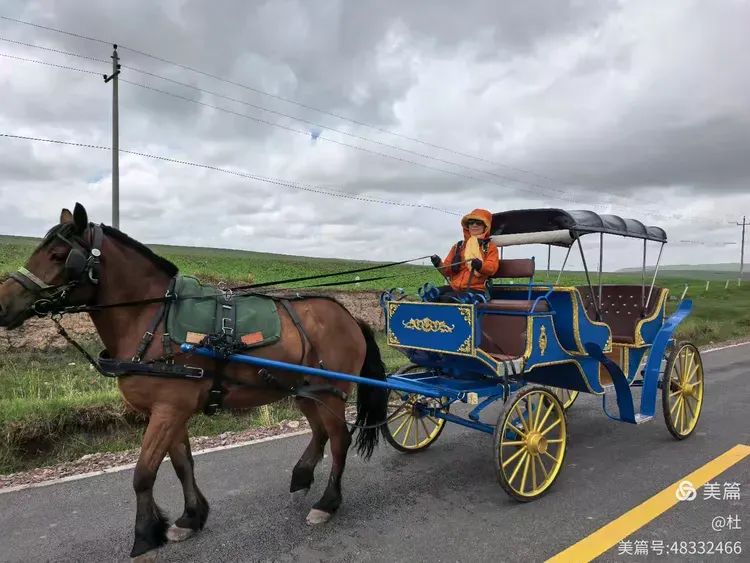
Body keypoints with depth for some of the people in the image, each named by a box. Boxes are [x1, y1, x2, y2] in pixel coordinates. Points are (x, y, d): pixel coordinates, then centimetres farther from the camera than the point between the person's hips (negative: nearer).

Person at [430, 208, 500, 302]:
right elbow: (447, 270, 19)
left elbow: (492, 268, -4)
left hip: (476, 289, -4)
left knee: (447, 298, -34)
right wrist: (439, 264, -4)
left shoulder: (490, 247, 14)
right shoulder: (458, 246, 24)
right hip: (454, 287, 4)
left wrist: (480, 266, -26)